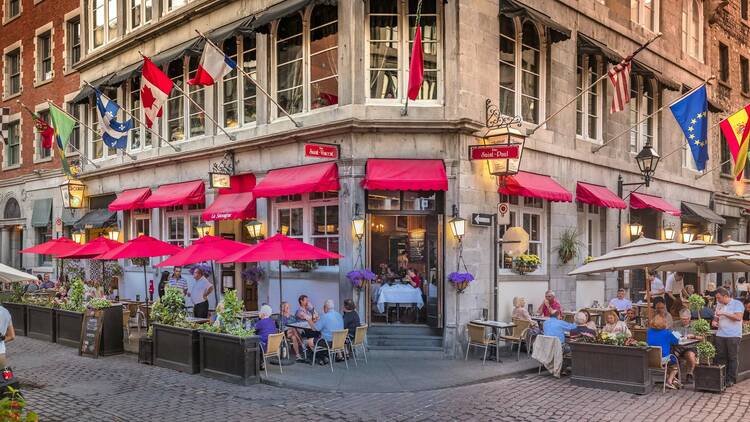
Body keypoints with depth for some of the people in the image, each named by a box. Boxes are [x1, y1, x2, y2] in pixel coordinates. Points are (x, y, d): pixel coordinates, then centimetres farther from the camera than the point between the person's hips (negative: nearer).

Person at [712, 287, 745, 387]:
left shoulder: (737, 304, -3)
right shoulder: (719, 305, 15)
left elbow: (738, 317, -17)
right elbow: (716, 318, 24)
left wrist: (724, 313, -17)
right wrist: (714, 322, 2)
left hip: (733, 335, -5)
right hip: (720, 335, 5)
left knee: (732, 358, 0)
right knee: (720, 357, 4)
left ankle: (731, 380, 6)